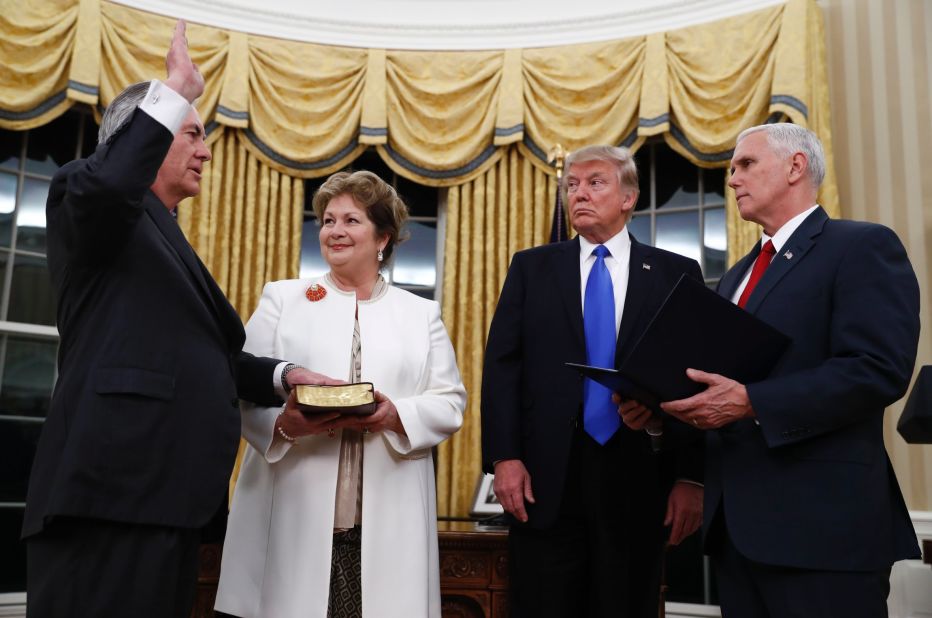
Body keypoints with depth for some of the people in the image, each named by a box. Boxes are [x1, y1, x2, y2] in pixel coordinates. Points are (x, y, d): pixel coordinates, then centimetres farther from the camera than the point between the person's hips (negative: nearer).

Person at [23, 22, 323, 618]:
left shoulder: (167, 237, 26)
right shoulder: (95, 205, 1)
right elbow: (104, 186, -26)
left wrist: (282, 373, 11)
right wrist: (176, 91, -14)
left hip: (167, 491, 9)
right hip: (113, 486, -9)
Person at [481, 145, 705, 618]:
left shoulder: (676, 274, 6)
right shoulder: (532, 267, 9)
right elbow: (502, 366, 3)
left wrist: (692, 476, -5)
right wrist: (504, 457, -7)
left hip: (638, 479, 0)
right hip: (546, 477, 1)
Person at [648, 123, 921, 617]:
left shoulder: (863, 247, -5)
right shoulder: (736, 277, 21)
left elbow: (878, 370, -18)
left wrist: (750, 403, -23)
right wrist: (664, 400, 0)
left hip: (820, 520, -7)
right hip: (737, 519, 8)